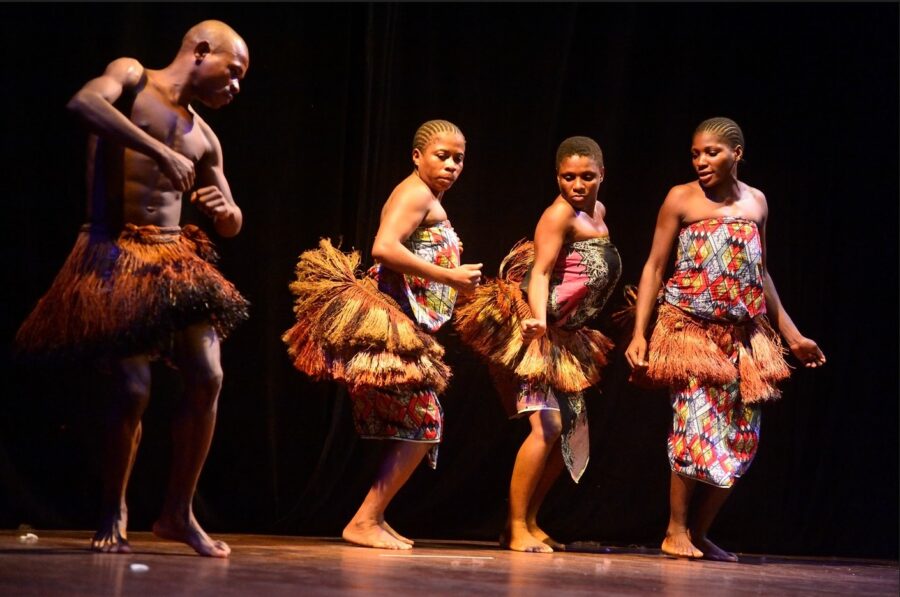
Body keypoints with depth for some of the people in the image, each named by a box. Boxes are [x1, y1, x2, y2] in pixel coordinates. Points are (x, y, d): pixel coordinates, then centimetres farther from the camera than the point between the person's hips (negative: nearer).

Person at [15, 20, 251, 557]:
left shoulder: (204, 139, 17)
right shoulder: (132, 76, -1)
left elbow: (232, 225, 23)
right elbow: (84, 102, -24)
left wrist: (226, 210, -3)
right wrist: (161, 153, -31)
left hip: (174, 259, 6)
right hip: (115, 257, -6)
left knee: (208, 377, -7)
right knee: (135, 388, -14)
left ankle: (179, 512, 7)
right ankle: (114, 513, 8)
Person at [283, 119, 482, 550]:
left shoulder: (430, 201, 20)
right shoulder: (417, 193, -10)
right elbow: (384, 248, -25)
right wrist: (450, 277, -22)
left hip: (405, 324, 10)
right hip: (389, 320, -10)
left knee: (414, 426, 14)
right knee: (423, 425, -9)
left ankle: (373, 518, 20)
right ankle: (365, 521, -7)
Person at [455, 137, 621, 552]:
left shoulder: (598, 212, 11)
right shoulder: (560, 214, -15)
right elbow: (540, 272, -25)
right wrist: (538, 319, -40)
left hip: (564, 336, 10)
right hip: (533, 330, -10)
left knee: (572, 432, 10)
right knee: (546, 425, -18)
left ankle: (529, 522, 18)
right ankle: (516, 529, -12)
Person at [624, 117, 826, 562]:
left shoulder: (757, 202, 11)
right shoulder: (681, 199, -1)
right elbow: (654, 267, -1)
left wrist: (791, 334, 18)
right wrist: (639, 333, -9)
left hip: (743, 335, 5)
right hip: (690, 328, -5)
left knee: (740, 438, 2)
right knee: (698, 424, -15)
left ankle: (699, 534, 13)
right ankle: (676, 531, -2)